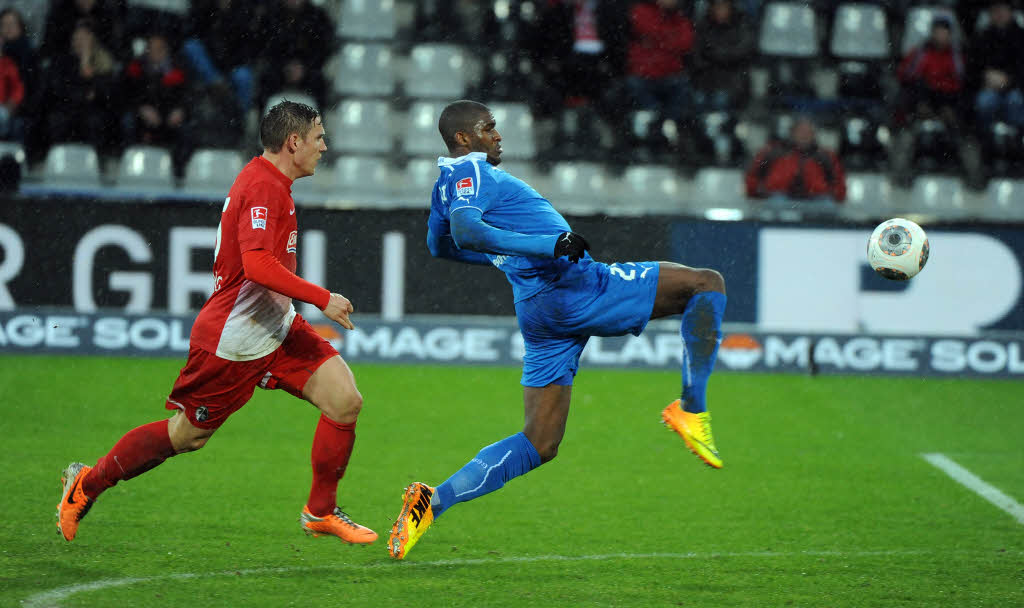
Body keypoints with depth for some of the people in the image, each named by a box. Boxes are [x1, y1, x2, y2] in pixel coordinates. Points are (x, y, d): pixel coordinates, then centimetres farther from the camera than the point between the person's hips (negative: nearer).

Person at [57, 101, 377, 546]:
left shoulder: (269, 182, 12)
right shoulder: (263, 187, -21)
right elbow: (257, 265, -33)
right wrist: (321, 299, -30)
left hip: (277, 328, 9)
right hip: (232, 341, -9)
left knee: (345, 400, -6)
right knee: (186, 436, 4)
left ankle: (320, 511, 8)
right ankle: (87, 484, 24)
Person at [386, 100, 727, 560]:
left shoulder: (447, 182, 21)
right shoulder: (471, 172, -7)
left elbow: (440, 244, 40)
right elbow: (466, 231, -26)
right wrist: (550, 244, -31)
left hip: (536, 312, 9)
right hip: (572, 289, -9)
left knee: (539, 445, 9)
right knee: (707, 284, -3)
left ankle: (433, 502, -3)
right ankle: (690, 410, -9)